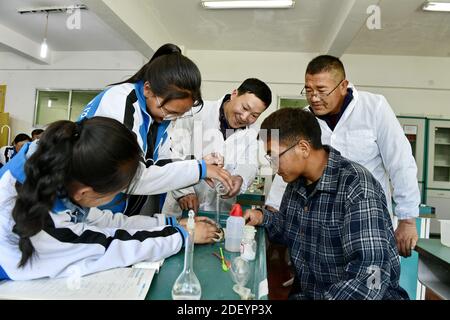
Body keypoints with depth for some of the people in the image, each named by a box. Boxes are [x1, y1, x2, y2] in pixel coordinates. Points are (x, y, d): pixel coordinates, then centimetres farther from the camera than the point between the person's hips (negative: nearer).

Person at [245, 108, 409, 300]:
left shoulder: (355, 185, -22)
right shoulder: (297, 182, 1)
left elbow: (371, 272, -29)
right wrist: (263, 218, -3)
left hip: (361, 295, -4)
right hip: (306, 293, 4)